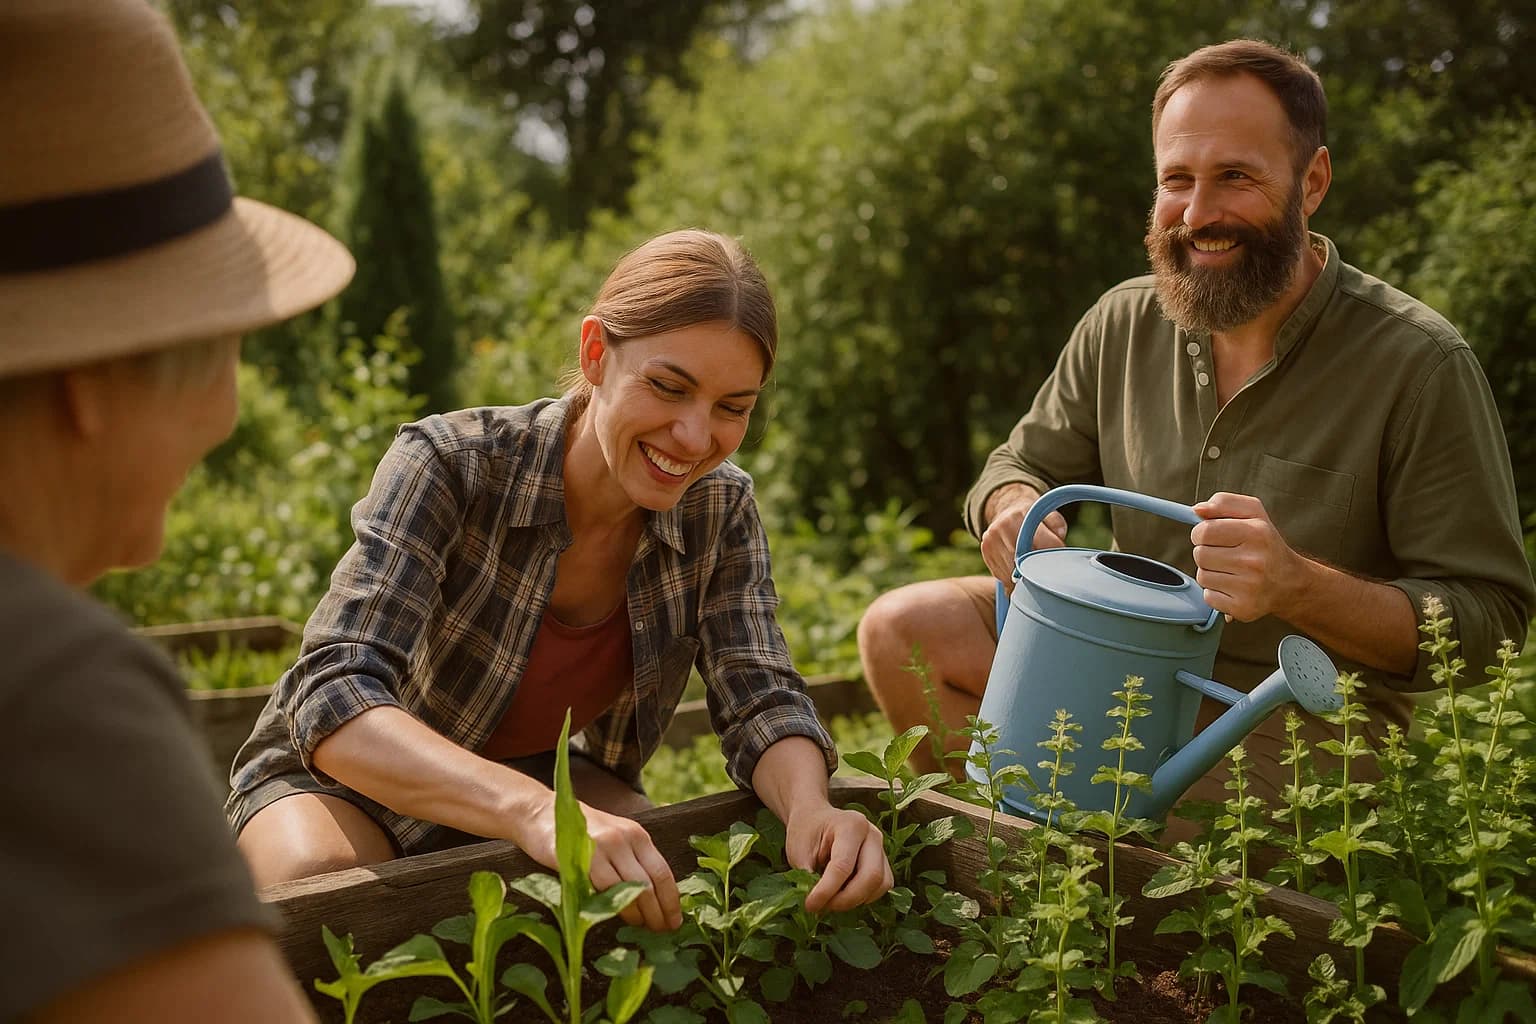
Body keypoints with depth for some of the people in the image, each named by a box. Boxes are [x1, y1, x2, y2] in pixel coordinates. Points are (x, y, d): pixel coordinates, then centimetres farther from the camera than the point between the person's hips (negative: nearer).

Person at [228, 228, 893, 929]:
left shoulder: (718, 510, -13)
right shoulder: (450, 465, -29)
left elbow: (760, 700, -15)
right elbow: (333, 701, -39)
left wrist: (811, 809, -40)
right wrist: (533, 810, -57)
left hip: (539, 772, 4)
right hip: (347, 776, -3)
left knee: (678, 888, -24)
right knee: (318, 881, -36)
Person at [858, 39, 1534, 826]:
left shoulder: (1417, 363, -16)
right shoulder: (1121, 325, 0)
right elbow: (1023, 465, 11)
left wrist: (1298, 587, -33)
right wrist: (1014, 509, -16)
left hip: (1297, 717, -5)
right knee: (901, 628, -10)